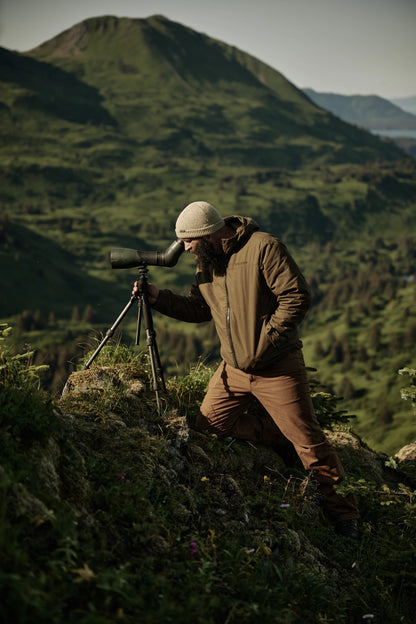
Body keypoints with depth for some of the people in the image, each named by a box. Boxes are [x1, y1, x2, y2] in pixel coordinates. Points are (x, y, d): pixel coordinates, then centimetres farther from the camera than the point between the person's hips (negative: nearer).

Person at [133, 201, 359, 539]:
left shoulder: (264, 247, -16)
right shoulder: (206, 261, 7)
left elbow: (297, 297, -20)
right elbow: (198, 308, 15)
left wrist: (263, 344, -20)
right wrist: (158, 297, 1)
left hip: (277, 368, -7)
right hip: (234, 368, 7)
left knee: (307, 440, -5)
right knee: (209, 424, 6)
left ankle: (342, 514, 11)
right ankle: (281, 435, 23)